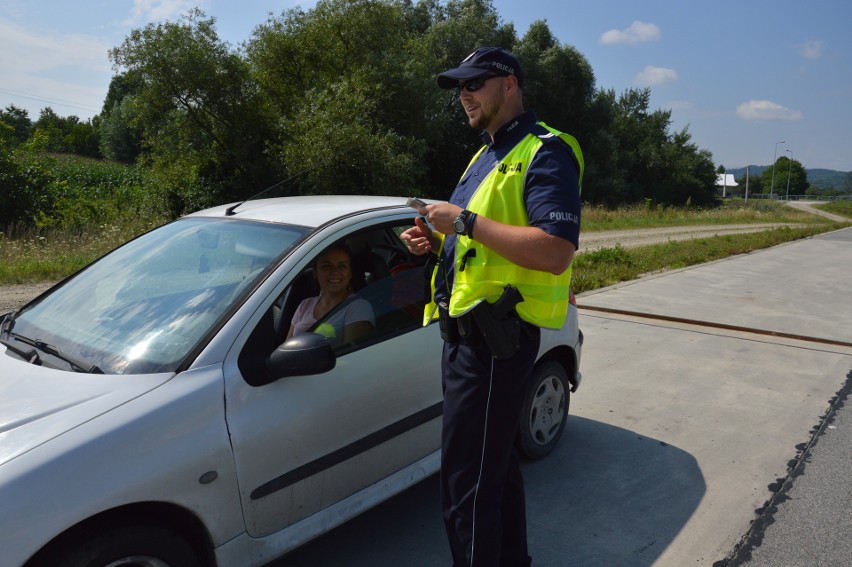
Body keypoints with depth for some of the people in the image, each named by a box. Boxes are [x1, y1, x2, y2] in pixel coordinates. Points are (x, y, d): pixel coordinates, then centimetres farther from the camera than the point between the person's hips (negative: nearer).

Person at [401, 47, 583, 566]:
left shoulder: (545, 152, -11)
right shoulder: (488, 154, 19)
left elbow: (555, 252, -25)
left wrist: (466, 220, -22)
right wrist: (437, 240, 6)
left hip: (495, 335, -10)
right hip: (466, 328, 10)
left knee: (467, 483, -4)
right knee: (498, 463, 22)